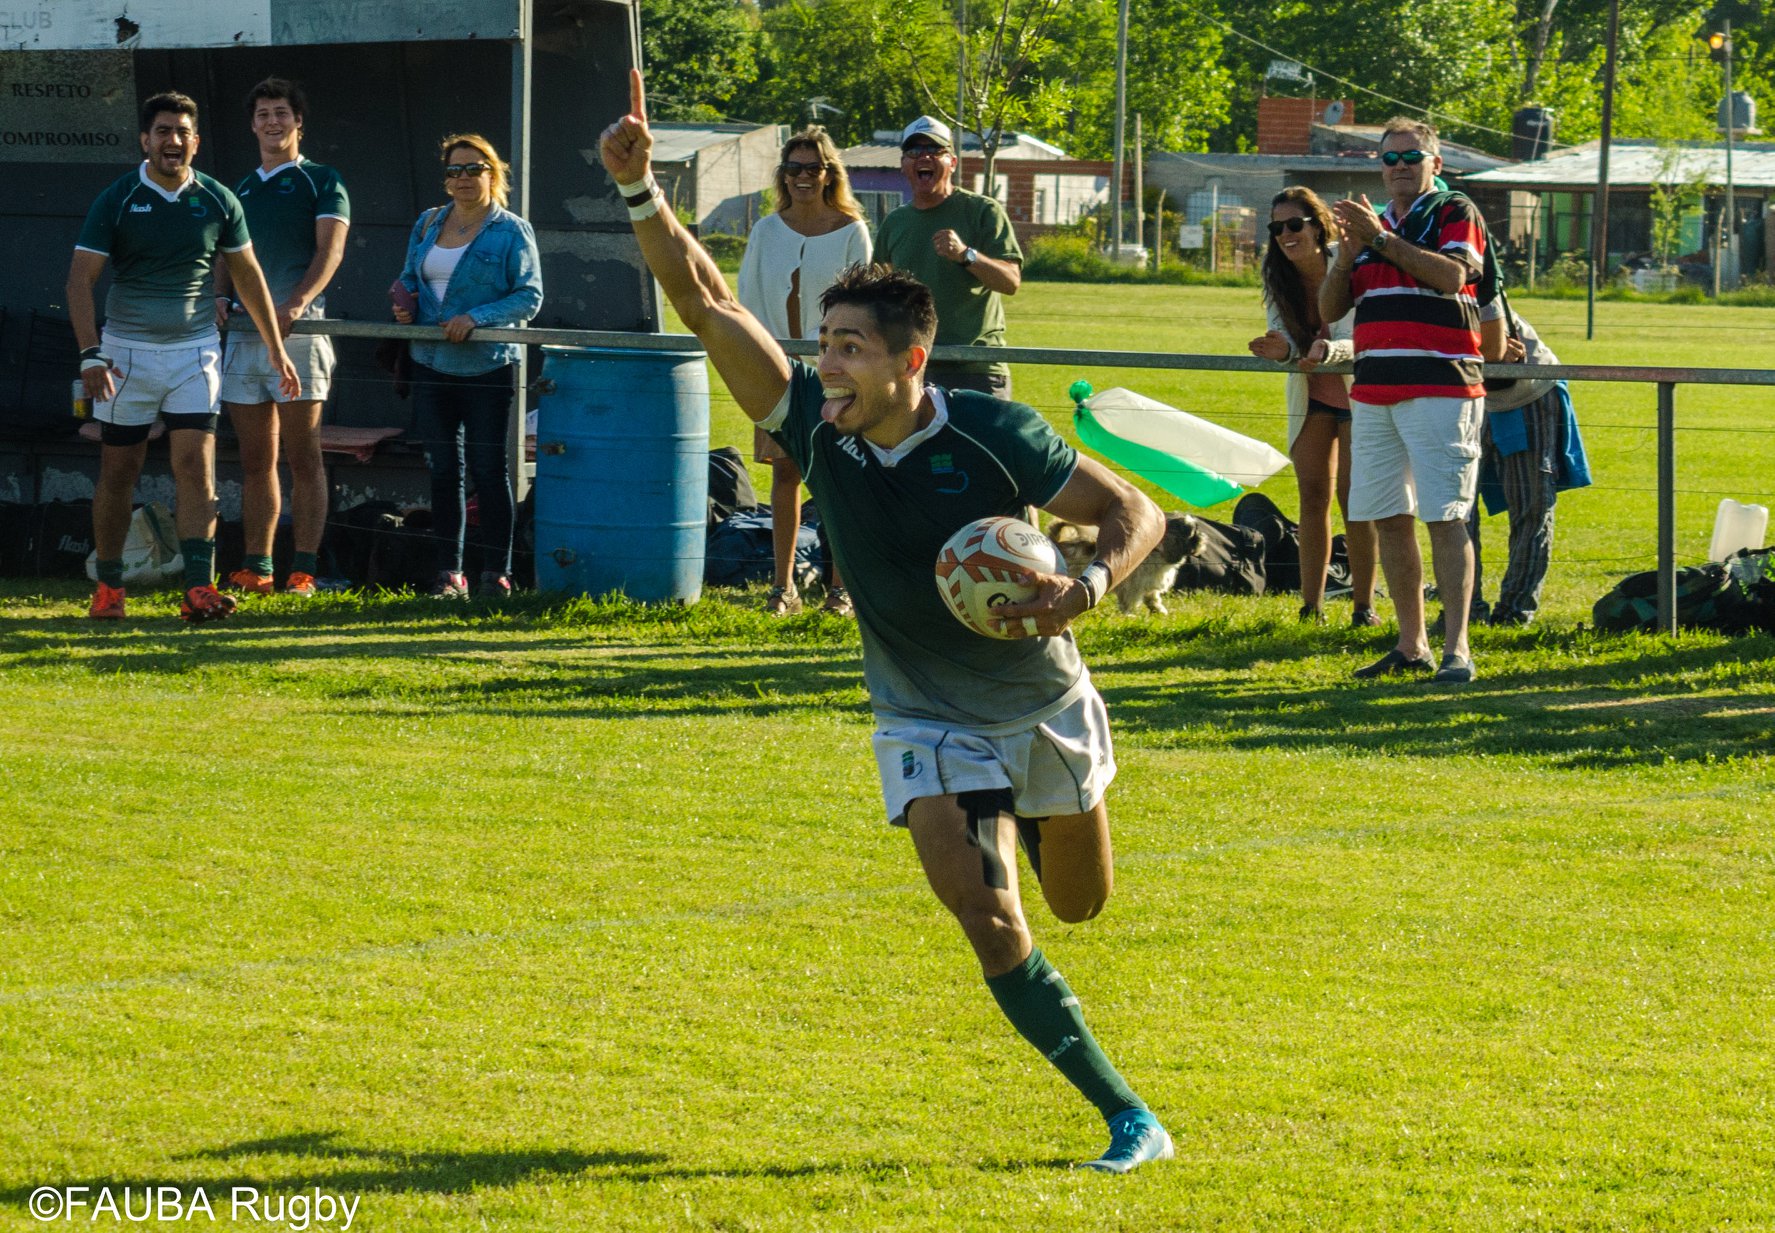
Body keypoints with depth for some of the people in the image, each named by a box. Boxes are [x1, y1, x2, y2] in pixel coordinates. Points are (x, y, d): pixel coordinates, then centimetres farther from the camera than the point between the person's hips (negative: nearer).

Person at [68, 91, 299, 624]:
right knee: (117, 473, 4)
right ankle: (108, 587, 15)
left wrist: (277, 350, 14)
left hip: (195, 352, 1)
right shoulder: (116, 201, -4)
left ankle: (199, 589, -16)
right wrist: (90, 353, -20)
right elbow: (80, 279, -7)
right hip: (127, 353, -1)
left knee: (196, 467, -11)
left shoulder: (218, 201, 3)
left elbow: (247, 276, 14)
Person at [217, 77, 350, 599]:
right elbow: (226, 254, 21)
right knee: (255, 459, 5)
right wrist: (221, 295, -2)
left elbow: (329, 249, -7)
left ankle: (304, 570, -8)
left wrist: (296, 303, -23)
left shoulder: (320, 182, 5)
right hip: (244, 332, 5)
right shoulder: (240, 190, 21)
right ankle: (256, 569, 6)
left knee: (302, 457, -6)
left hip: (298, 331, -5)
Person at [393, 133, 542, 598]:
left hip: (487, 366, -5)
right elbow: (411, 277, 24)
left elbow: (529, 296, -9)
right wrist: (405, 304, 1)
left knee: (488, 469, -2)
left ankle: (496, 573, 4)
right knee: (443, 470, 7)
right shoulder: (427, 224, 12)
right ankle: (449, 573, 13)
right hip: (431, 365, 5)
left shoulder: (511, 232, -4)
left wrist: (476, 317, -20)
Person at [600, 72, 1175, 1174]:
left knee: (1080, 906, 19)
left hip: (1041, 704, -1)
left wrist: (1087, 585, -36)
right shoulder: (817, 428, -15)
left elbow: (1136, 512, -16)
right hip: (925, 721, 1)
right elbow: (706, 303, -19)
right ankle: (1127, 1116, -9)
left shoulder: (995, 438, -24)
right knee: (989, 921, -17)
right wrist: (642, 195, -32)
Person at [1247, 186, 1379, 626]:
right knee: (1312, 495, 1)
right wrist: (1283, 350, -29)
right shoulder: (1277, 274, -8)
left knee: (1352, 497, -8)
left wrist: (1328, 351, -48)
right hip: (1310, 394, 5)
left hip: (1356, 391, -5)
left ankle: (1364, 605, -2)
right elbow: (1285, 337, -5)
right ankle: (1311, 606, 2)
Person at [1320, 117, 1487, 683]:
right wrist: (1348, 251, -2)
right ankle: (1411, 646, 12)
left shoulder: (1454, 213, 3)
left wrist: (1381, 238, -17)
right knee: (1388, 519, 6)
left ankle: (1456, 647, -14)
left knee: (1444, 517, -11)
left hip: (1440, 388, -7)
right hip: (1373, 391, 7)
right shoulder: (1370, 222, 20)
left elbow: (1452, 274, -17)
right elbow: (1329, 310, 15)